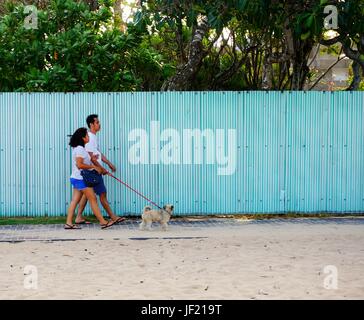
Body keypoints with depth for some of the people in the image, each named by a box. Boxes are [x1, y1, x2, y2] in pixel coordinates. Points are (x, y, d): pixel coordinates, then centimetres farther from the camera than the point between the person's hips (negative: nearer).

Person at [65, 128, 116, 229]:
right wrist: (94, 167, -17)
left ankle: (69, 223, 6)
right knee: (93, 200, -5)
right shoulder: (80, 149, -17)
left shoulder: (78, 148, 14)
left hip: (76, 178, 10)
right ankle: (103, 222, -1)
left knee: (75, 201, 7)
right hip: (80, 179, -10)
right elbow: (79, 165, -23)